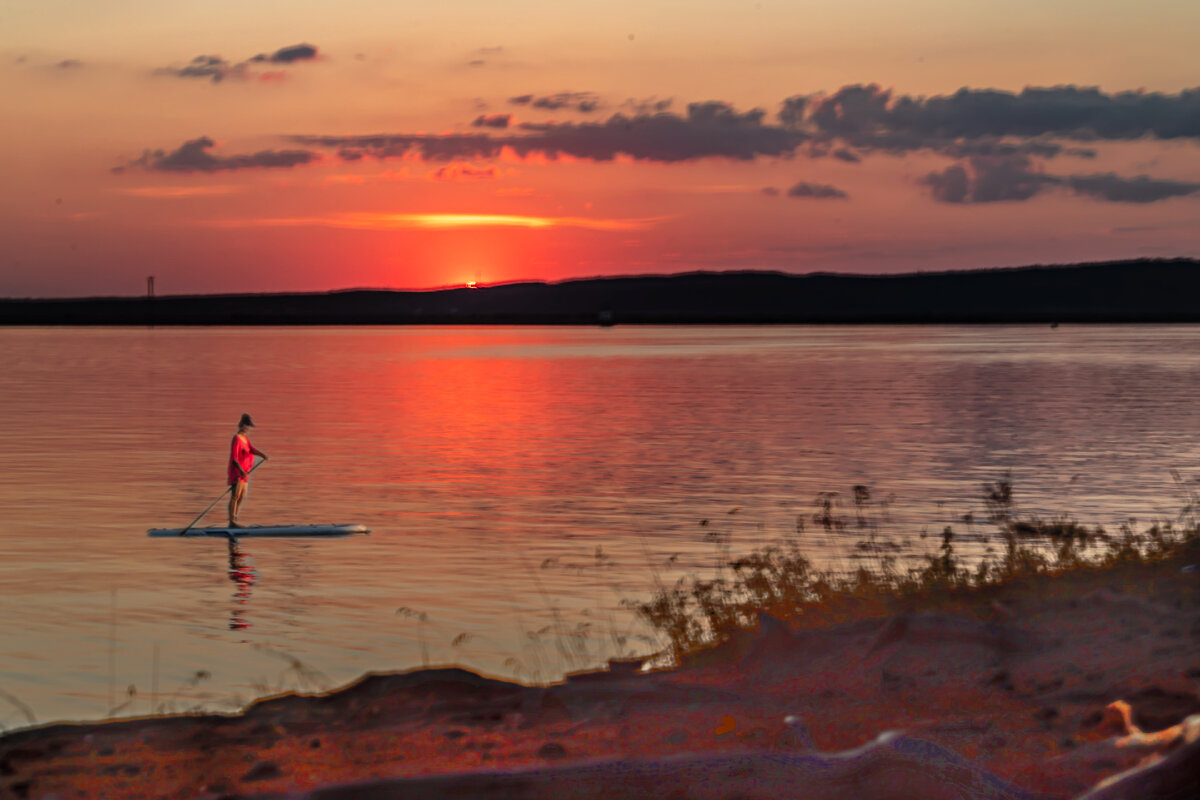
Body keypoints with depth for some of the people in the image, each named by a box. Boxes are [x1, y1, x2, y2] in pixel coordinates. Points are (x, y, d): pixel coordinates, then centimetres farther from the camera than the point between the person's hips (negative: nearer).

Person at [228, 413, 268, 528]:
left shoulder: (245, 438, 16)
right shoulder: (237, 438, -13)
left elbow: (252, 449, 0)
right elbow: (234, 457, -21)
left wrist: (262, 454, -21)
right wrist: (240, 470, -32)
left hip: (243, 472, 10)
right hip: (236, 471, -10)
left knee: (242, 496, 14)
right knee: (235, 496, -9)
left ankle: (234, 520, 20)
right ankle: (232, 522, -9)